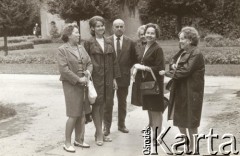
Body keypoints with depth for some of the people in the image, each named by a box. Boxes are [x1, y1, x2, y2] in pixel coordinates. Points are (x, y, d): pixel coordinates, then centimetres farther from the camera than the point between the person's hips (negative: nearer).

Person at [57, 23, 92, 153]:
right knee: (73, 115, -4)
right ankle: (67, 143, 10)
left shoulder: (81, 48, 13)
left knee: (82, 114, 10)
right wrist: (78, 79, -16)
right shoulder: (62, 50, -8)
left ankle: (78, 140, 24)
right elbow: (63, 69, -16)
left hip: (83, 84, 7)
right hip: (71, 85, -6)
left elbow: (89, 63, 14)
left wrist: (88, 72, -7)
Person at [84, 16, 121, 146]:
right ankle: (100, 134, 8)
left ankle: (98, 133, 23)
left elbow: (113, 61, 12)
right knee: (96, 106, -1)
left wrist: (114, 78, 8)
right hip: (95, 78, -5)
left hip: (107, 79, 5)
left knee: (102, 106, 12)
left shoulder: (108, 43, 10)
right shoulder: (89, 43, -3)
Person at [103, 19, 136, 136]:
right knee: (108, 103, 3)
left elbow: (133, 59, 11)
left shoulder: (129, 42, 2)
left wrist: (128, 68, 2)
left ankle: (121, 124, 26)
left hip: (124, 76, 2)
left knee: (122, 102, 13)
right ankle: (106, 126, 11)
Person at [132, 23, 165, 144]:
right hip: (144, 82, 7)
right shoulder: (144, 48, 10)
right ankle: (152, 128, 32)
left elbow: (160, 69, -16)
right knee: (149, 108, 17)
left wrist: (144, 67, -17)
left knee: (156, 109, 0)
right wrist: (136, 68, 1)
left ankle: (157, 136, 8)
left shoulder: (157, 49, -12)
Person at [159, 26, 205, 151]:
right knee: (178, 117, 17)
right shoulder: (182, 52, 11)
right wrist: (173, 66, -11)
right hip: (179, 90, 9)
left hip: (191, 92, -9)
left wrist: (166, 73, -15)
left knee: (191, 121, 3)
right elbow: (172, 62, 14)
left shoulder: (196, 54, -18)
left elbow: (185, 71, -24)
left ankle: (192, 147, 19)